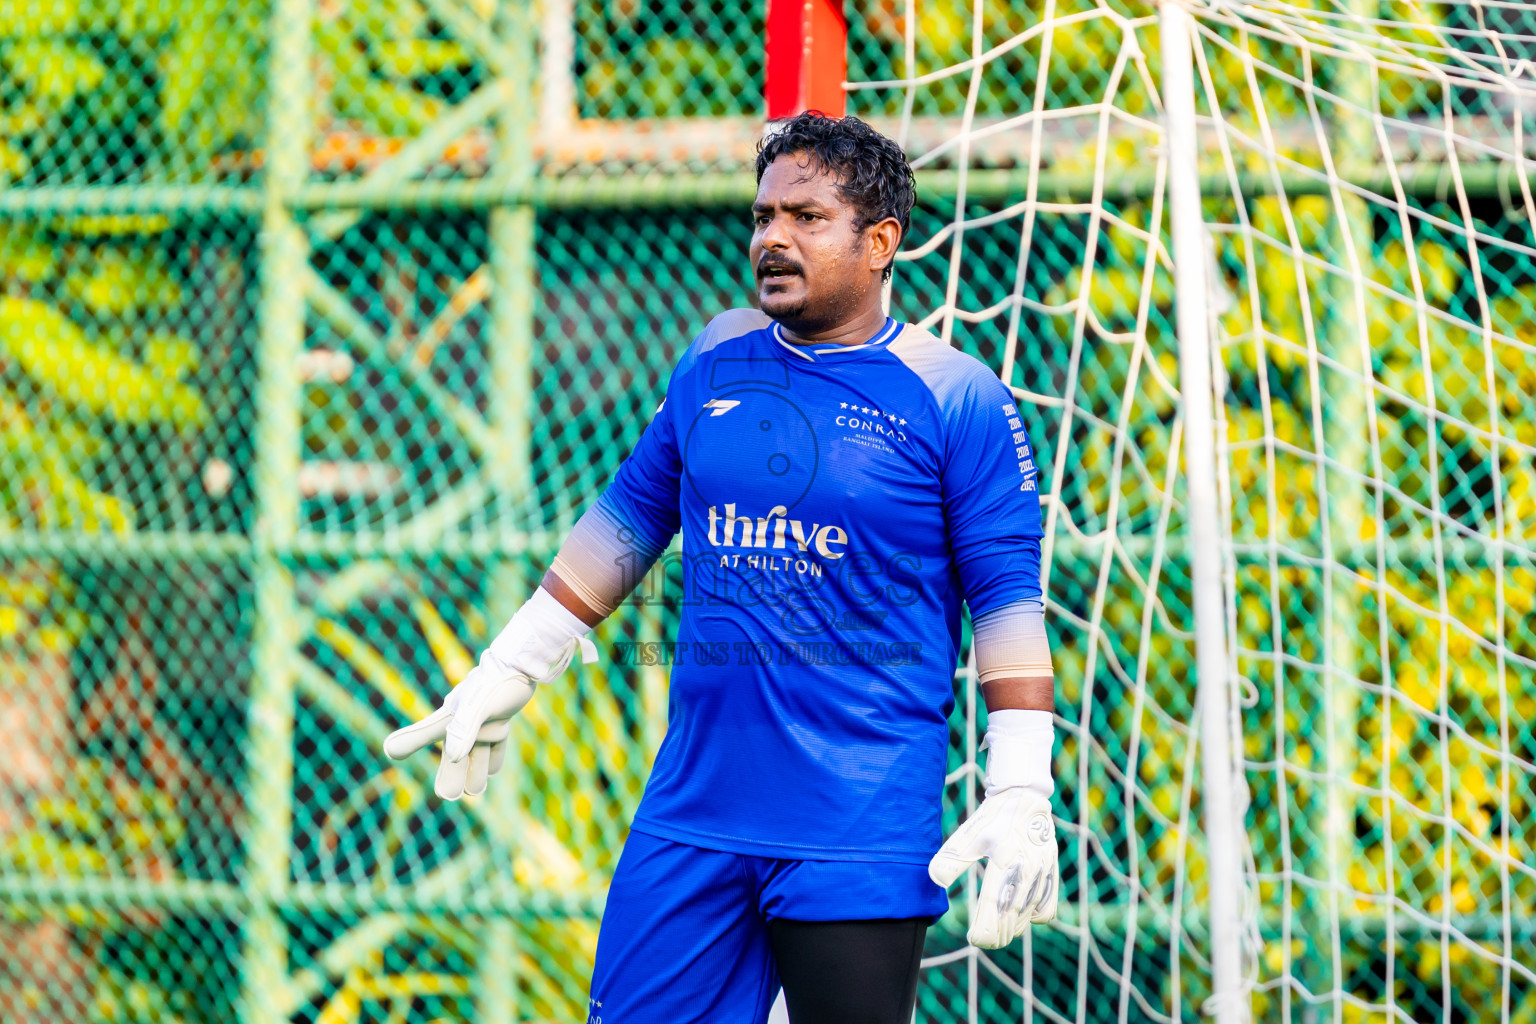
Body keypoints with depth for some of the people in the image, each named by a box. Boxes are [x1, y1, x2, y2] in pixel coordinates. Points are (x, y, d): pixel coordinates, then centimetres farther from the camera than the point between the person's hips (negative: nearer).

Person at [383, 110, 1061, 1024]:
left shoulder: (957, 399, -4)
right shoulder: (718, 359, 11)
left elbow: (1009, 598, -5)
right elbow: (630, 517, 21)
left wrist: (1021, 794, -13)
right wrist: (510, 672, 20)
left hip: (862, 836, -5)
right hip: (691, 808, 5)